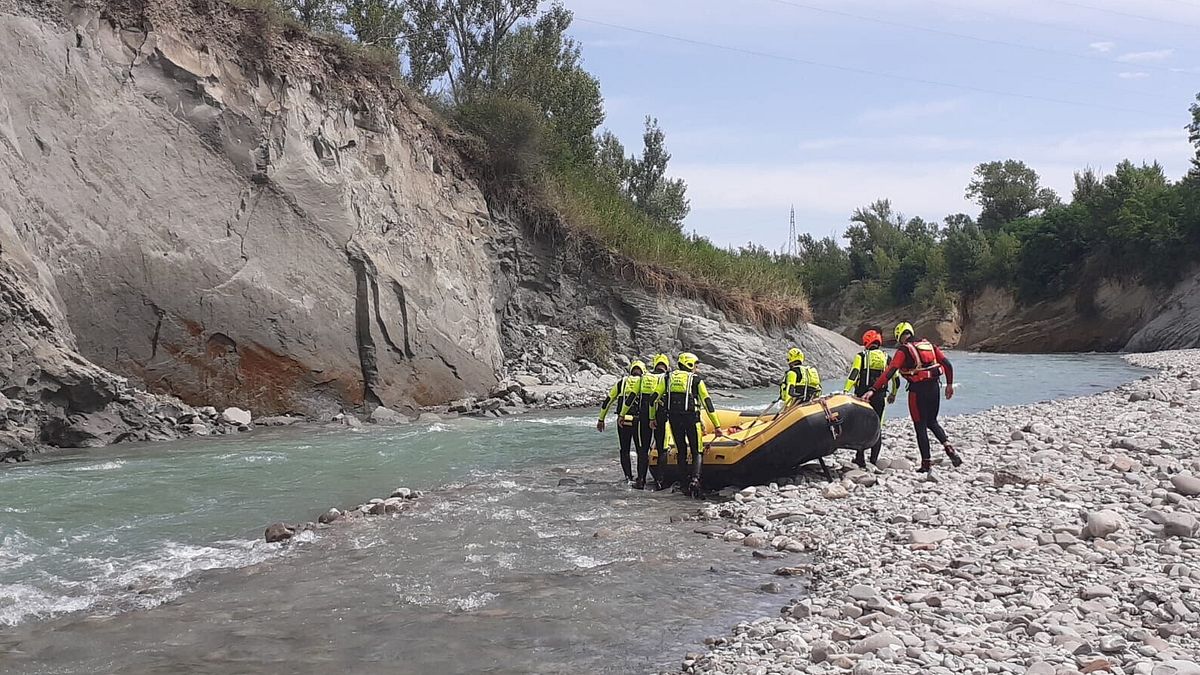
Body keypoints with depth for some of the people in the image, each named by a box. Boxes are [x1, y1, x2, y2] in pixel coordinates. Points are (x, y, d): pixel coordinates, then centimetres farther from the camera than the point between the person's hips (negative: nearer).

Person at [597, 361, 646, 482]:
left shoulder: (621, 382, 11)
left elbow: (607, 401, 11)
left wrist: (601, 419, 17)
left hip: (622, 421, 2)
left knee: (625, 450, 13)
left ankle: (628, 476, 7)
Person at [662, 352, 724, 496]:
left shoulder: (669, 377, 12)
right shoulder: (696, 379, 4)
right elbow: (707, 403, 3)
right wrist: (717, 426, 4)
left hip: (673, 418, 3)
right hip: (691, 417, -3)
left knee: (681, 451, 15)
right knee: (697, 452, 4)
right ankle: (695, 480, -17)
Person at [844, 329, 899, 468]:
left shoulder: (861, 356, 0)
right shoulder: (886, 358, 9)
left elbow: (853, 374, -12)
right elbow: (896, 379, 15)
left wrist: (846, 391, -16)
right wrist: (893, 394, 30)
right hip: (879, 398, 2)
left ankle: (860, 459, 1)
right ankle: (874, 460, 8)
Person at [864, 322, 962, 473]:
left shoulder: (903, 350, -6)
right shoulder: (929, 345, 10)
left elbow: (889, 372, -17)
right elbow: (947, 364, 8)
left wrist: (873, 390, -21)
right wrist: (949, 384, 18)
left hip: (918, 390, -5)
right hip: (934, 387, 5)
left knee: (920, 426, 5)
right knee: (932, 422, 22)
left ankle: (926, 463, 4)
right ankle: (948, 446, 0)